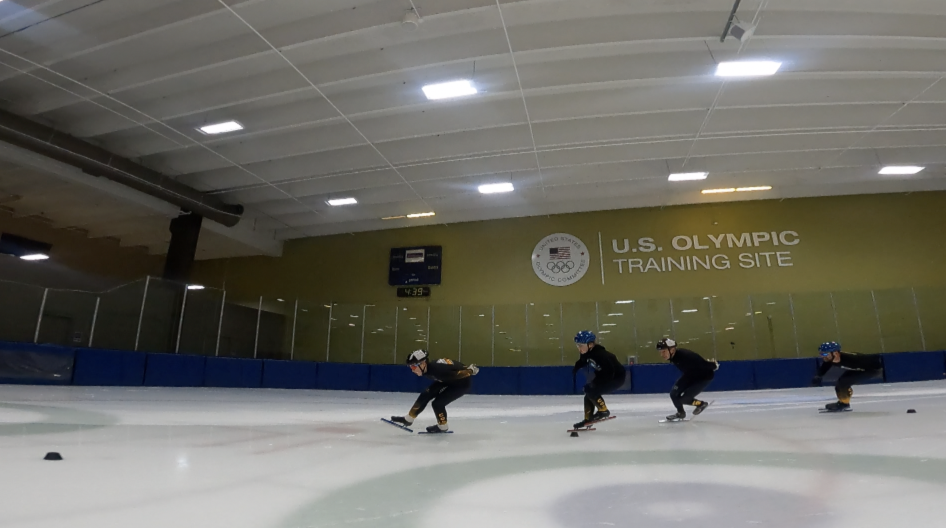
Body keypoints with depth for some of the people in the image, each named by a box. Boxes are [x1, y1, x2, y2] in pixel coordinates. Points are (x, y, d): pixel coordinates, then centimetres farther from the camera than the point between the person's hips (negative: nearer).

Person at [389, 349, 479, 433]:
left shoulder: (437, 368, -39)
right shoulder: (428, 369, -12)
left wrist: (470, 369, -22)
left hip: (461, 383, -8)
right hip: (447, 380, 8)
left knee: (437, 403, -13)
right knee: (425, 395, 4)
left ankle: (442, 427, 13)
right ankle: (408, 419, 19)